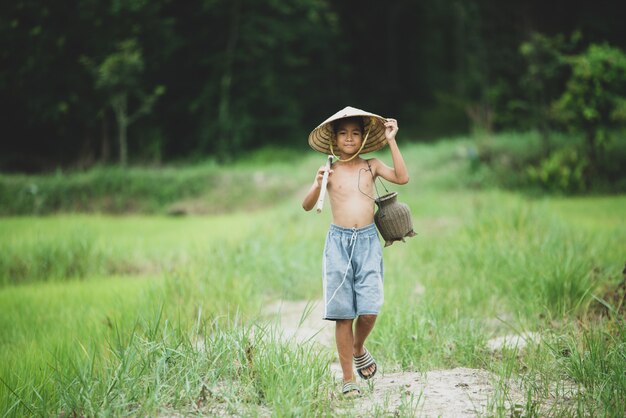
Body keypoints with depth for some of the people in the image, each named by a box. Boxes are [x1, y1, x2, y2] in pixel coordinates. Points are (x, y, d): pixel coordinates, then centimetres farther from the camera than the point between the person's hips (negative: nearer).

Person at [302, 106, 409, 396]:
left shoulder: (371, 166, 8)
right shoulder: (329, 170, 6)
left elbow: (402, 178, -8)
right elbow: (307, 206, 0)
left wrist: (391, 142, -8)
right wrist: (318, 185, -19)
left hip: (368, 241, 0)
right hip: (339, 242, 0)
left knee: (369, 310, -10)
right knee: (343, 314, -1)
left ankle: (359, 350, 23)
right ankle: (348, 379, 7)